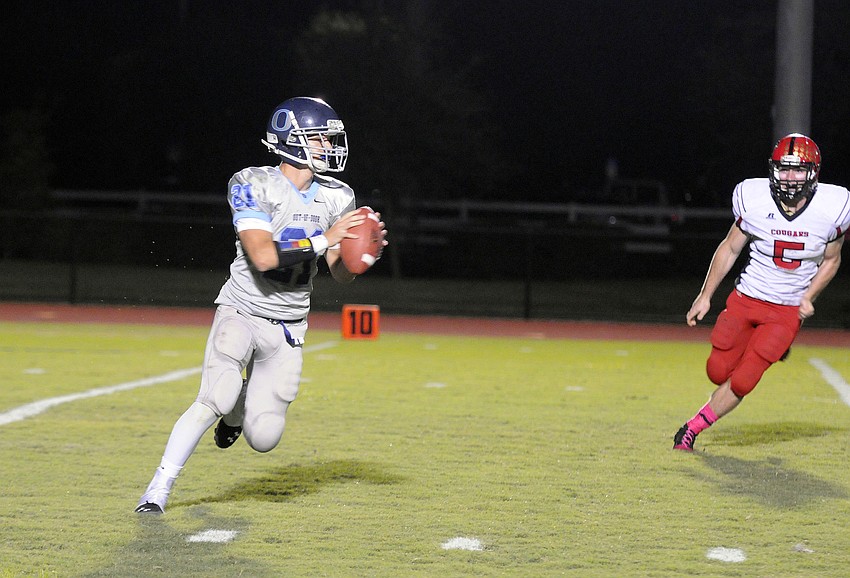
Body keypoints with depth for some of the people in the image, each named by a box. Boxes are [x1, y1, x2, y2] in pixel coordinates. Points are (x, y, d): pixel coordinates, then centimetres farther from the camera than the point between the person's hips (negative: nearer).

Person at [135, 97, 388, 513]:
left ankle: (239, 408, 36)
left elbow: (341, 275, 4)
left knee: (263, 439, -1)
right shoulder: (254, 185, -14)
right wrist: (325, 240, -27)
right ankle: (158, 492, -11)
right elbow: (263, 257, -26)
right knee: (215, 400, -25)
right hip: (242, 312, -4)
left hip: (287, 329, 4)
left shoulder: (336, 198, 2)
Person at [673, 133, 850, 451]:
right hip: (745, 299, 1)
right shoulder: (754, 199, -14)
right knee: (718, 372, 4)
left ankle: (694, 427, 12)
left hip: (788, 311, -1)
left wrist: (809, 296, -9)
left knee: (742, 382, -9)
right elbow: (730, 248, 2)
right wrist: (704, 296, 1)